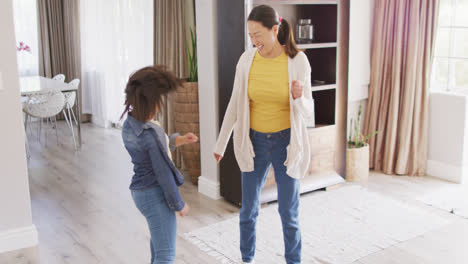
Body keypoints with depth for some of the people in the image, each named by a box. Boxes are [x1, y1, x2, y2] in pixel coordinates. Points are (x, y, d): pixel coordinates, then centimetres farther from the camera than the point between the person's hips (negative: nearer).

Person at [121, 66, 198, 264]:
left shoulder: (129, 124, -2)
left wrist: (179, 140, 6)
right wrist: (179, 204, -11)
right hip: (155, 195, -10)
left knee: (158, 236, 33)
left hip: (141, 192, 10)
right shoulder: (150, 134, -28)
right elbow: (163, 173, -22)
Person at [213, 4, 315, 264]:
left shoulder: (298, 61, -13)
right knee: (248, 208, 13)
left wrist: (299, 97, -33)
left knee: (288, 212, 6)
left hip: (287, 143, -2)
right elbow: (234, 105, 1)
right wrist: (220, 144, 6)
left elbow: (307, 112, -10)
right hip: (254, 142, 2)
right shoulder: (246, 60, -7)